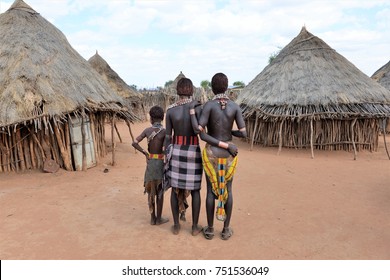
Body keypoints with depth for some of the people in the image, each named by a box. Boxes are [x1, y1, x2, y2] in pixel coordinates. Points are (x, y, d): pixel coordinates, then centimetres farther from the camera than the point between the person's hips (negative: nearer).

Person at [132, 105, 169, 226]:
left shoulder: (147, 130, -3)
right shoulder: (164, 131, -14)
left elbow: (134, 143, -8)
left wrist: (145, 153, 3)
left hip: (150, 162, 4)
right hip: (161, 162, -3)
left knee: (151, 190, 13)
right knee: (160, 191, 7)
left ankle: (153, 217, 22)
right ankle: (159, 218, 17)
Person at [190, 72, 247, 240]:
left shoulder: (209, 105, -13)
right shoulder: (235, 106, -5)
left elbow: (198, 130, -19)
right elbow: (244, 133, -8)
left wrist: (191, 110, -5)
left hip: (211, 153, -1)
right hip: (228, 154, 2)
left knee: (211, 190, 11)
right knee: (227, 189, 14)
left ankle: (210, 229, 22)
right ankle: (226, 229, 23)